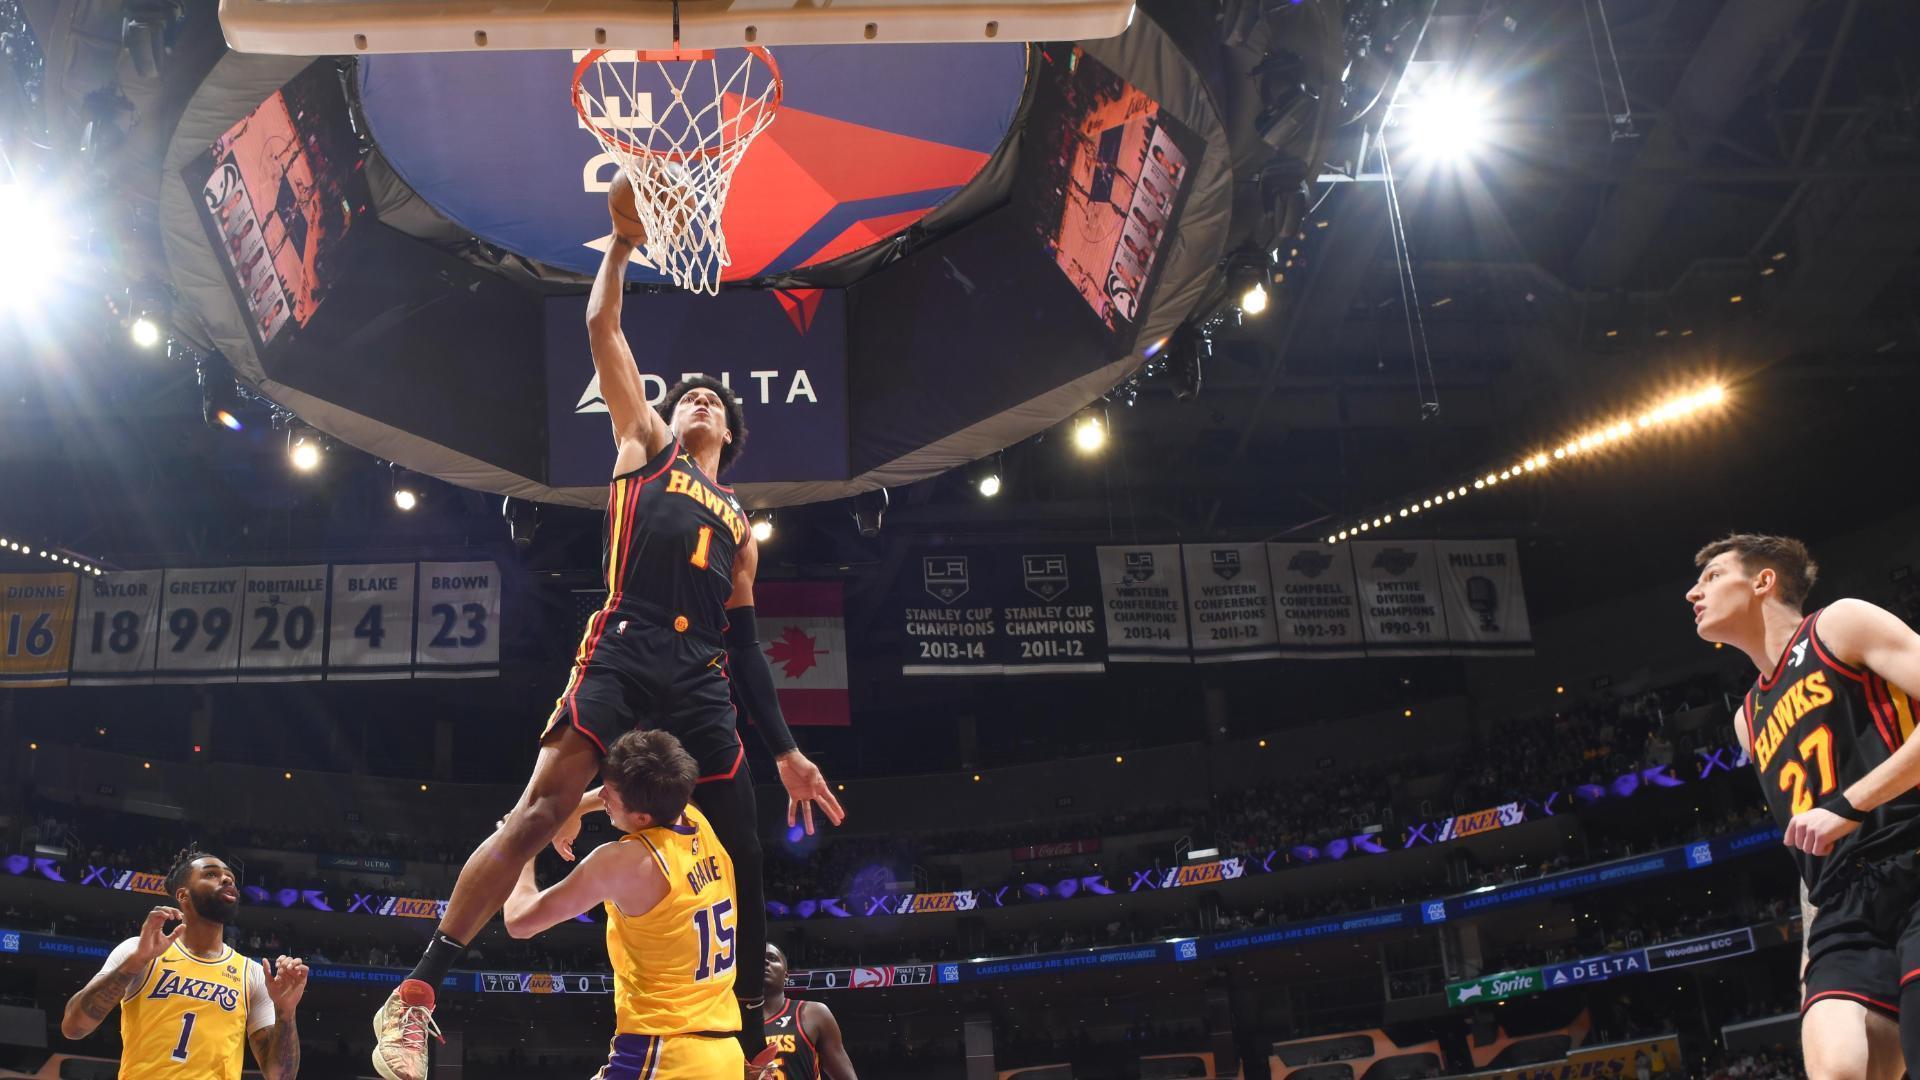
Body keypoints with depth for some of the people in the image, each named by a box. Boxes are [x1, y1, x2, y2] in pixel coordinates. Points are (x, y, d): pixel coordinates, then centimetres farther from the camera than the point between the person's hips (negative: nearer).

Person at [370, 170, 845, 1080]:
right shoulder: (643, 447, 20)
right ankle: (415, 997, -17)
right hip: (623, 656, -4)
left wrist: (785, 750, 18)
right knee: (541, 810, -20)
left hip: (702, 684, 5)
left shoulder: (739, 522, 28)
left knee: (740, 863, 3)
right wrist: (622, 239, 15)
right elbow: (602, 330, 13)